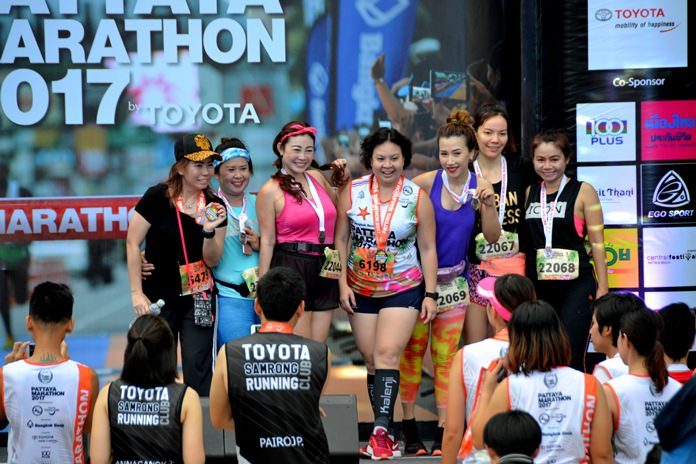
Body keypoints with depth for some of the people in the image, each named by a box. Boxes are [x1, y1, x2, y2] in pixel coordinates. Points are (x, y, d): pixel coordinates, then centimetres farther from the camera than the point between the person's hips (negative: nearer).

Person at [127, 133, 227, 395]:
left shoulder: (215, 207, -1)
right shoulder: (157, 197, -12)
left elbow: (212, 260, -1)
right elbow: (133, 243, -9)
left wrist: (209, 231, -21)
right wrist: (137, 293, -11)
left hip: (198, 298, 3)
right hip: (159, 296, -3)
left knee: (199, 368, 0)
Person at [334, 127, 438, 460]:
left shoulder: (418, 197, -4)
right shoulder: (352, 192, -2)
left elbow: (428, 248, 1)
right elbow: (341, 239, 4)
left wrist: (430, 294, -2)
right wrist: (343, 284, -2)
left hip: (404, 289, -2)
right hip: (361, 291, 3)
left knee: (387, 354, -16)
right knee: (371, 359, 5)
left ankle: (380, 430, -20)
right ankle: (383, 430, 12)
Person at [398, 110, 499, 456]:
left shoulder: (478, 186, -3)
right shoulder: (426, 183, -13)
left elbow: (492, 238, -3)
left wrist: (488, 204, -17)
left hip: (453, 281, 3)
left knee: (446, 356, 6)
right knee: (413, 352, 2)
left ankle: (443, 432, 12)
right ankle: (409, 428, 12)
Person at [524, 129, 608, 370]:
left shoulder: (583, 192, -2)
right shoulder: (529, 193, 10)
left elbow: (597, 243, -2)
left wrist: (602, 287, -6)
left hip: (575, 286, -4)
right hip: (538, 287, 4)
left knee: (570, 359, -9)